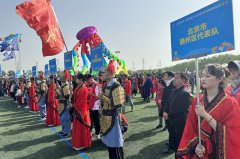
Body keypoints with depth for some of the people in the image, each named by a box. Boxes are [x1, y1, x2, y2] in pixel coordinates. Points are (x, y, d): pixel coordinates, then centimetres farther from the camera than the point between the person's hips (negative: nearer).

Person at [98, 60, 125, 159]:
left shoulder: (116, 87, -17)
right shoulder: (106, 86, 10)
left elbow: (117, 104, -24)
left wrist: (103, 96, -19)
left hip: (113, 117, -9)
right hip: (106, 116, 9)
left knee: (115, 140, 2)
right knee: (109, 139, 19)